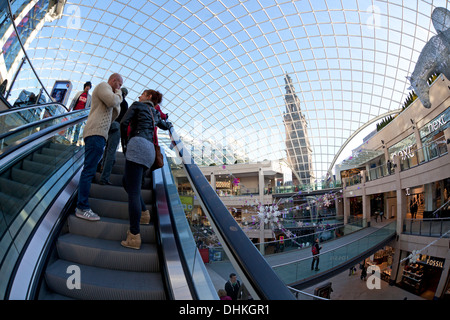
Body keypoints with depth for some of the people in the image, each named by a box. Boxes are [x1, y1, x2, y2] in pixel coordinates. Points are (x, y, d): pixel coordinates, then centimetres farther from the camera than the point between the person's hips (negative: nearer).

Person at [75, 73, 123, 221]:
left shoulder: (107, 91, 33)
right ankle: (82, 208, -15)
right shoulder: (103, 86, 3)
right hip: (95, 133, -11)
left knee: (90, 170, 9)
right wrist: (118, 94, 4)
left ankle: (81, 205, 12)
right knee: (89, 170, -14)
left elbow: (112, 117, 26)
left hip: (99, 135, 11)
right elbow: (112, 101, -17)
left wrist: (118, 100, 19)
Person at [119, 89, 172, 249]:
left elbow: (124, 122, 0)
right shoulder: (155, 114, 30)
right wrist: (168, 124, 73)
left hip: (138, 145, -8)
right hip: (150, 151, 8)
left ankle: (134, 237, -15)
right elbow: (164, 126, 50)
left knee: (133, 191, -13)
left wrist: (124, 144, 11)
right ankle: (144, 213, 16)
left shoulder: (137, 105, 12)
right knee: (126, 182, 24)